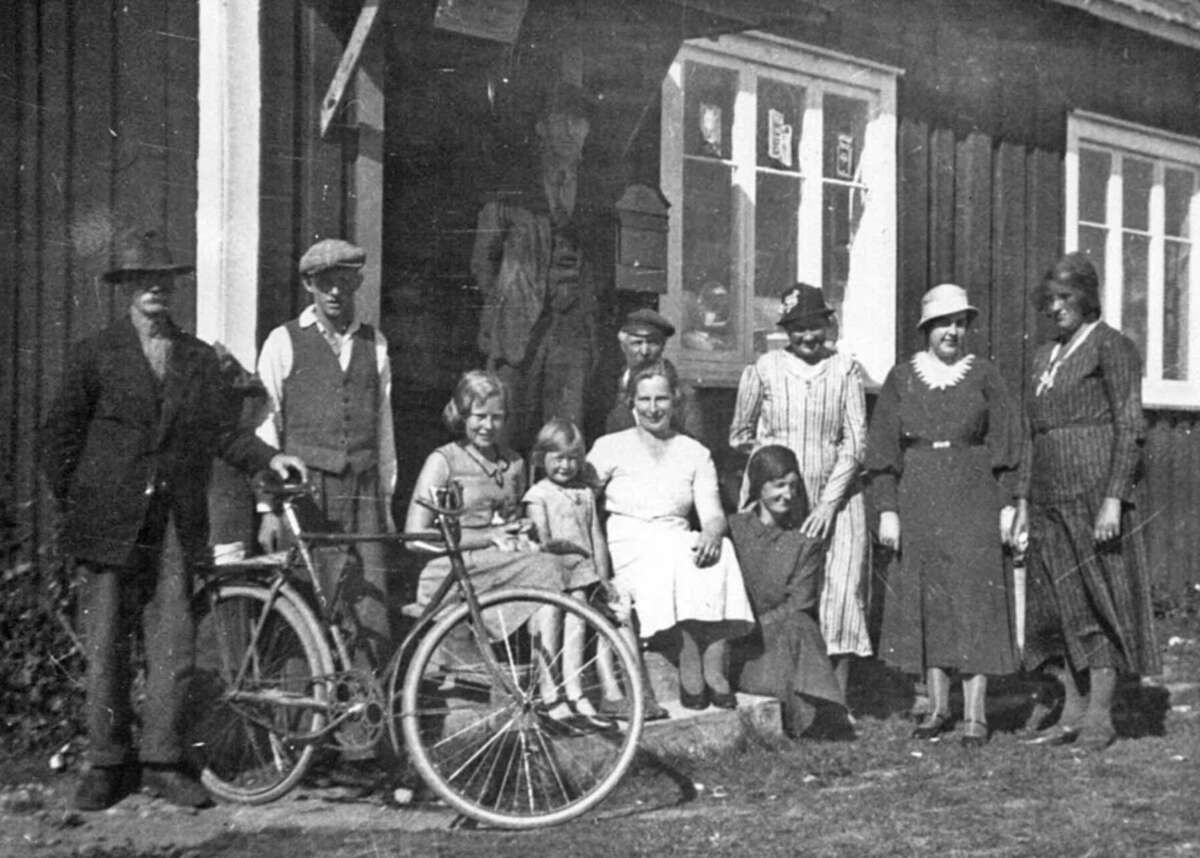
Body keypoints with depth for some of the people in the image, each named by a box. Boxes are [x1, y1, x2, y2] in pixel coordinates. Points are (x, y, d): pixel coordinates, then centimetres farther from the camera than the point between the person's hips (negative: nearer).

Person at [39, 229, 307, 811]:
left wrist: (268, 457, -7)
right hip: (111, 522, -2)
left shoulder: (200, 359, 13)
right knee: (106, 645, 3)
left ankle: (162, 761, 9)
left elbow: (224, 431, 10)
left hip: (176, 524, 2)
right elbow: (58, 435, 6)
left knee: (173, 643, 0)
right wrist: (76, 505, 1)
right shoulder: (95, 355, 4)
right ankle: (105, 765, 13)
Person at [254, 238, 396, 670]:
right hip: (305, 493, -2)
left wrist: (387, 501, 13)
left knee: (373, 619, -4)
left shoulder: (374, 344, 14)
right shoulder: (284, 342, 4)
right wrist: (269, 508, -2)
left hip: (362, 493, 3)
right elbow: (265, 427, 2)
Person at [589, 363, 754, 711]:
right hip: (626, 547, -2)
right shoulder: (609, 447, 10)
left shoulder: (695, 454, 17)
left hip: (679, 544, 3)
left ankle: (715, 671, -35)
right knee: (676, 558, -34)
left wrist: (711, 533, -20)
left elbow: (713, 514, 6)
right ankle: (690, 671, -33)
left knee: (719, 556, -31)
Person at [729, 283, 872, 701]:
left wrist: (829, 503, -8)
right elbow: (738, 435, 15)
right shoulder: (763, 369, 4)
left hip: (835, 498, 1)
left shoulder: (845, 369, 5)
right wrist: (773, 448, 0)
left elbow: (855, 441, 0)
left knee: (841, 588, -8)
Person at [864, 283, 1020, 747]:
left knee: (974, 600, -5)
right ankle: (938, 707, 14)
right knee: (926, 600, 5)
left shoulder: (984, 375, 2)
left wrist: (1006, 505, -5)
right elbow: (883, 448, 3)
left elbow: (1004, 443, 2)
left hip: (973, 499, -2)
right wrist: (887, 509, -4)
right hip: (918, 502, 2)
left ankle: (975, 714, -2)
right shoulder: (901, 378, 4)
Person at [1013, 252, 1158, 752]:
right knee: (1060, 605, 7)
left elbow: (1130, 429, -11)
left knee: (1099, 602, -3)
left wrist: (1113, 499, -18)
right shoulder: (1045, 357, 17)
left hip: (1094, 491, -7)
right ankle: (1073, 713, 13)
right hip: (1050, 498, 7)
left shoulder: (1112, 346, -5)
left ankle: (1101, 718, 1)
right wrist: (1023, 502, 13)